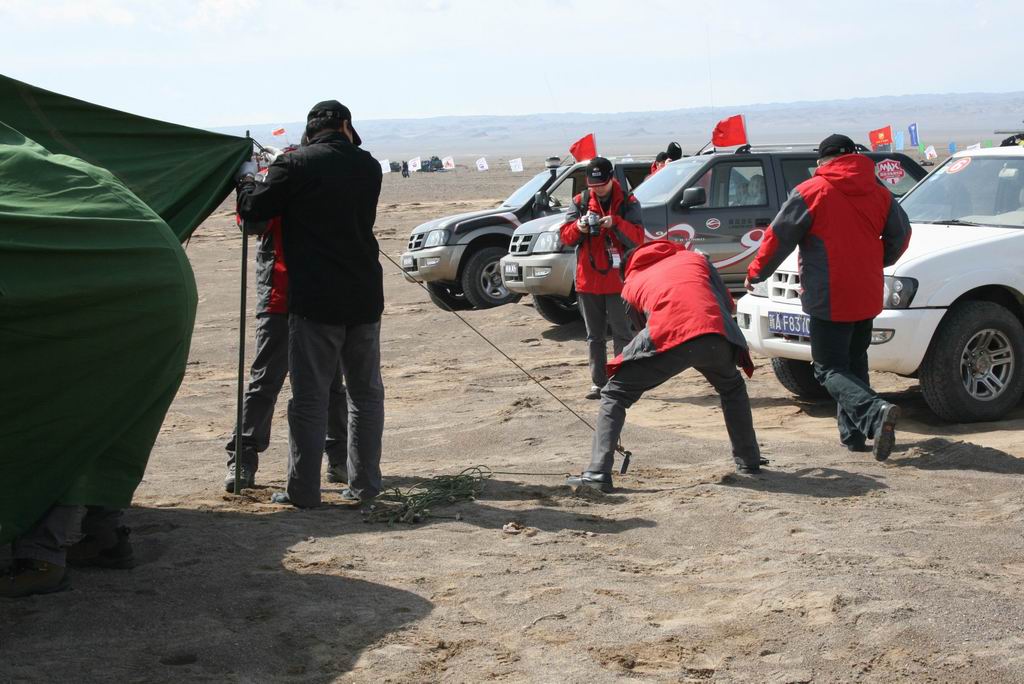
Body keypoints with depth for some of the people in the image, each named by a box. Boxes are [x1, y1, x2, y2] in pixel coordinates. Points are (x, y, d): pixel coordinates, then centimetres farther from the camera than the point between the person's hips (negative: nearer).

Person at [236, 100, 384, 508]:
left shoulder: (295, 166, -7)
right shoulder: (368, 166, 6)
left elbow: (252, 210, -4)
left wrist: (247, 180, 19)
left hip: (314, 300, -4)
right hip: (364, 297, 4)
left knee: (310, 396, 1)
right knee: (366, 391, 13)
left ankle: (303, 490, 4)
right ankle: (364, 484, 17)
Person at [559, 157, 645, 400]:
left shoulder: (628, 203, -1)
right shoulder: (580, 202, 6)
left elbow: (638, 237, -10)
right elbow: (565, 236, 2)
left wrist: (615, 223, -26)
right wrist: (579, 227, -20)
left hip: (618, 280, -3)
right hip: (588, 280, 3)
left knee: (622, 334, -1)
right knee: (594, 336, 9)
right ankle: (598, 383, 16)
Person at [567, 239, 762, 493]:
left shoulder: (632, 282, 30)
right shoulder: (696, 258, 33)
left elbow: (631, 329, 32)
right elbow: (728, 304, 28)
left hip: (667, 338, -2)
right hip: (716, 336, 2)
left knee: (614, 395, 13)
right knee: (733, 389, 34)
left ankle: (598, 473, 0)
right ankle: (749, 461, 36)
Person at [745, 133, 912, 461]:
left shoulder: (810, 192, -8)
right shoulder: (879, 192, 8)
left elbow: (779, 238, -6)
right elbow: (900, 235, 15)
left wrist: (755, 273, 8)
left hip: (828, 299, -6)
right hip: (867, 298, 6)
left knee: (831, 370, -4)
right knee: (855, 363, 20)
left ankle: (875, 412, -27)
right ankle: (853, 433, 19)